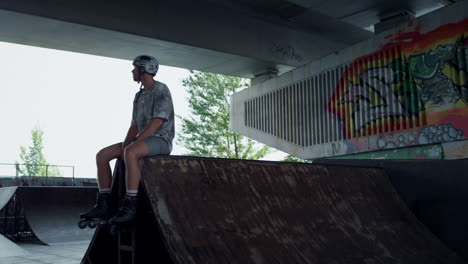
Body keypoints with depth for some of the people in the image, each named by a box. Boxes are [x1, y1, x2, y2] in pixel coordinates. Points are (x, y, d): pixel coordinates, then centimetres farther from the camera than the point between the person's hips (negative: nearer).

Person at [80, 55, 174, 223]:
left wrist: (131, 144, -21)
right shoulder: (139, 96, 21)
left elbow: (157, 121, -18)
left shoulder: (161, 90, -7)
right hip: (142, 139, 9)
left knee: (131, 153, -38)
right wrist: (125, 145, -2)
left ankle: (130, 207, -36)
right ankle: (104, 205, -7)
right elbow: (134, 126, 18)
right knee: (102, 155, -4)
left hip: (160, 139, -9)